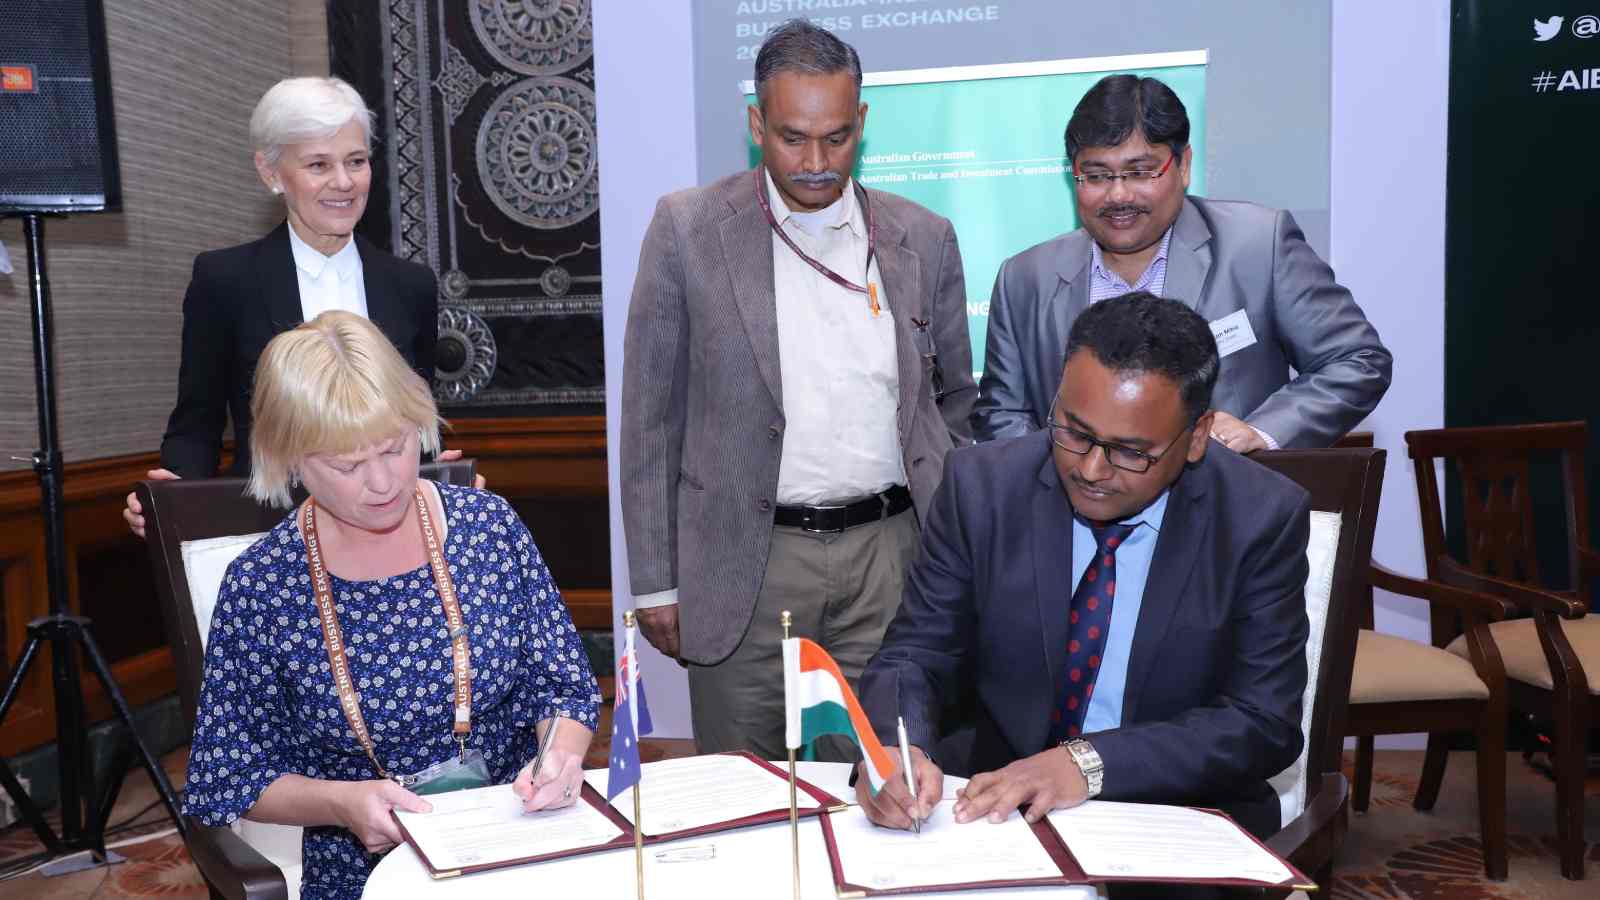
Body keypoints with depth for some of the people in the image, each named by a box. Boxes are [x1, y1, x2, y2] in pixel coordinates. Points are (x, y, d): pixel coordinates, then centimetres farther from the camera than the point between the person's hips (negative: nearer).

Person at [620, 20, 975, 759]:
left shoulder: (925, 240, 5)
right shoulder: (686, 228, -3)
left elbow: (954, 402, 14)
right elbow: (651, 416, -1)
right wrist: (654, 582, -2)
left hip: (891, 557, 2)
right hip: (747, 564, -2)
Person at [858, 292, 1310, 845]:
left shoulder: (1262, 520, -10)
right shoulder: (981, 486, -7)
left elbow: (1264, 722, -11)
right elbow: (914, 656, -4)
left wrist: (1089, 763, -25)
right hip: (992, 804, 0)